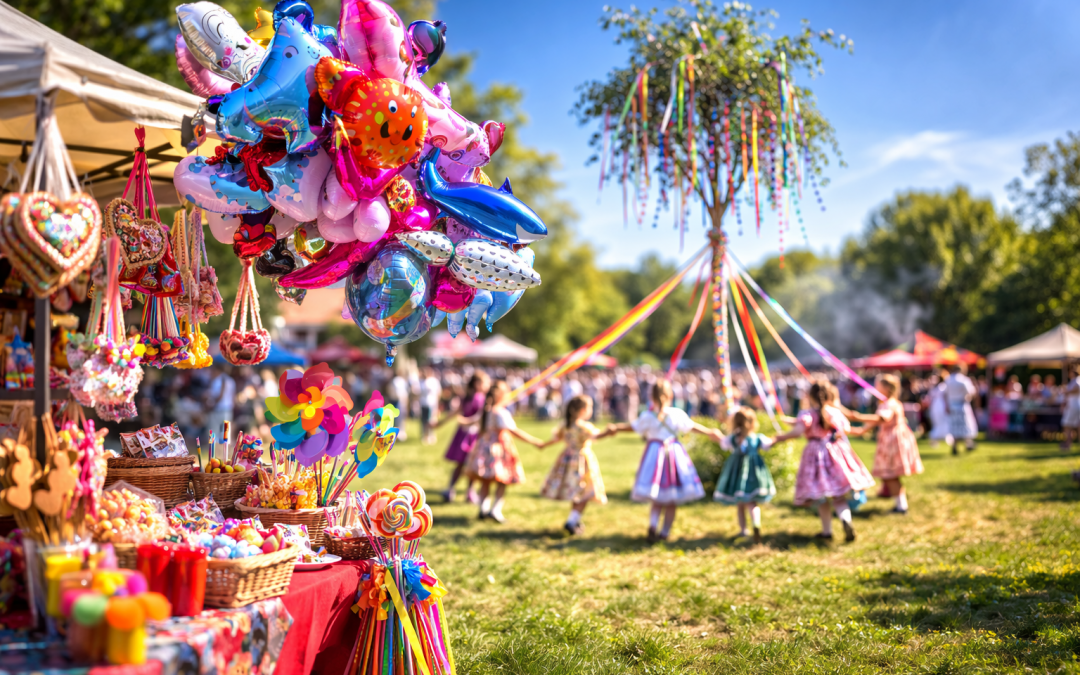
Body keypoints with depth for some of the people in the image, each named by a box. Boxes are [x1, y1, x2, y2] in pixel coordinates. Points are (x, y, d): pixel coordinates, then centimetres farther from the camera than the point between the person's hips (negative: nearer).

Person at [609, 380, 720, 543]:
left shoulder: (647, 416, -8)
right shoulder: (677, 414, -8)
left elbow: (633, 427, 3)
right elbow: (693, 427, 3)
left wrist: (616, 428, 20)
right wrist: (710, 432, 19)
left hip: (654, 454, 1)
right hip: (674, 452, -1)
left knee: (657, 500, 10)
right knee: (672, 501, 11)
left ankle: (652, 525, -13)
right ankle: (665, 532, 16)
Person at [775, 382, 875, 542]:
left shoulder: (808, 414, -12)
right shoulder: (836, 412, 3)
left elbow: (798, 430, -24)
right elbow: (846, 428, 15)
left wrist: (782, 437, -10)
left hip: (817, 454, -3)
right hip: (837, 452, 4)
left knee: (821, 497, 10)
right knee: (839, 496, 11)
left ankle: (827, 530, 15)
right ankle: (846, 519, -16)